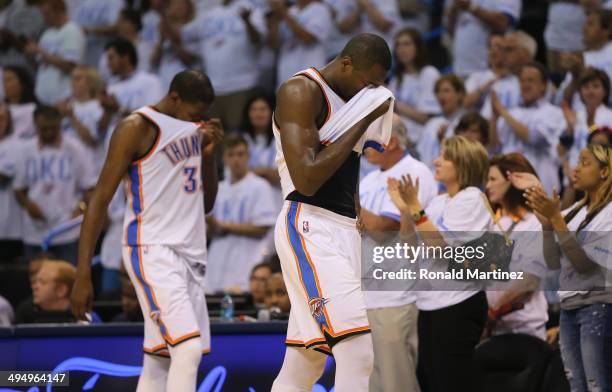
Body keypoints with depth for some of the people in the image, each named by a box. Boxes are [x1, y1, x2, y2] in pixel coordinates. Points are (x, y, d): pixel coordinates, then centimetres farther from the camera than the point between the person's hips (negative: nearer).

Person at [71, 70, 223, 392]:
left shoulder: (195, 129, 16)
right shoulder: (138, 127, -8)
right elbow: (101, 199, -10)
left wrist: (209, 154, 4)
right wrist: (82, 276, -16)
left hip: (189, 253, 8)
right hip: (152, 252, -8)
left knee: (159, 362, 6)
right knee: (189, 348, -22)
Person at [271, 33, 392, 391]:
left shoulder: (349, 100, 17)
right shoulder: (302, 91, -11)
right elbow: (306, 180, -21)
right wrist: (364, 121, -16)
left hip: (344, 229, 10)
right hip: (310, 229, -10)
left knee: (304, 362, 10)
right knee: (358, 352, -20)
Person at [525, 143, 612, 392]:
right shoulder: (576, 211, 13)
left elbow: (584, 262, -16)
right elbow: (554, 262, 11)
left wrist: (556, 218, -18)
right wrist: (546, 223, -2)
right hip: (569, 307, 8)